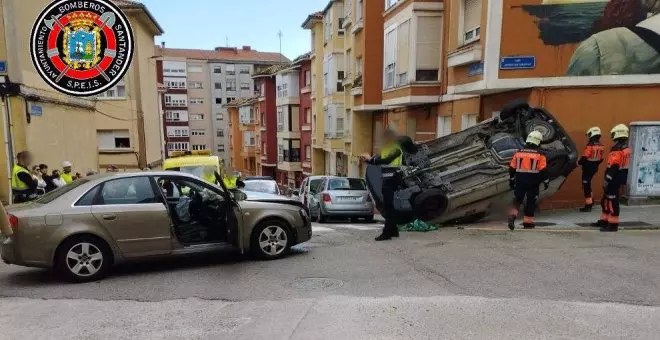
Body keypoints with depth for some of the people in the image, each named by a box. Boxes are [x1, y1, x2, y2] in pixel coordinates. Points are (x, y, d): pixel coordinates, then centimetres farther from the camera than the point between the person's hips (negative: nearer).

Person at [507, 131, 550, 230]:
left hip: (520, 181, 2)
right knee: (531, 201, 9)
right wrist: (546, 182, 6)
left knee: (517, 199, 11)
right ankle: (528, 222, 13)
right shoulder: (540, 155, -6)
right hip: (533, 182, -2)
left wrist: (511, 180, 18)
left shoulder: (518, 153, 4)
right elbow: (543, 170, -7)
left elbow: (512, 168, 7)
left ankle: (512, 215, -12)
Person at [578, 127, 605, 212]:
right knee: (588, 183, 23)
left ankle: (588, 205, -1)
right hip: (595, 168, 8)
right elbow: (601, 159, 12)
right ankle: (591, 200, 32)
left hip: (587, 168, -8)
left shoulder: (590, 146, -19)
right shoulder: (601, 146, 6)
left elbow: (584, 157, -21)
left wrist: (579, 162, -3)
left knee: (586, 186, -2)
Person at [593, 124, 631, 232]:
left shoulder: (617, 149, -18)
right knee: (606, 200, 17)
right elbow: (624, 164, 18)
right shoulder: (627, 148, 13)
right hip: (621, 178, 10)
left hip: (614, 179, -10)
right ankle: (604, 220, 25)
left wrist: (607, 180, -22)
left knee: (612, 201, -4)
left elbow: (613, 166, -24)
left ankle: (613, 224, 1)